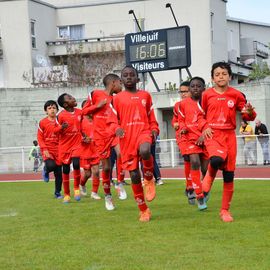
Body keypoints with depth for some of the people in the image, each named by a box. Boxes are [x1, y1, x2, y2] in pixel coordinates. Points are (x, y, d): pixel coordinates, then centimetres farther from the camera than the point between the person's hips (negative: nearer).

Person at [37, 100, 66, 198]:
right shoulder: (42, 122, 0)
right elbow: (40, 137, 0)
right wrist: (44, 149, -10)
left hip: (58, 149, 2)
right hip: (47, 150, -2)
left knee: (58, 172, 4)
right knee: (51, 165, -27)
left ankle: (57, 193, 19)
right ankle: (46, 171, 10)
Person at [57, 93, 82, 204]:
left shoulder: (80, 112, 1)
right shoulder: (61, 115, -12)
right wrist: (62, 128, -22)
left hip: (76, 144, 2)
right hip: (65, 145, -2)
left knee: (76, 164, -19)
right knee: (66, 170, 4)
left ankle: (76, 188, 3)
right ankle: (66, 194, 18)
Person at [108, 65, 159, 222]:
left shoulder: (145, 95, 14)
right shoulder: (117, 99, 10)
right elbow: (112, 121, 10)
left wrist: (154, 130, 2)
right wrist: (117, 129, -12)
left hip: (144, 132, -1)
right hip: (127, 138, 1)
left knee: (145, 151, -37)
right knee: (134, 175, 1)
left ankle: (149, 180, -7)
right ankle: (144, 210, 16)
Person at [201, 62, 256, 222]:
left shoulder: (236, 95, 3)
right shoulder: (207, 95, 2)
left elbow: (249, 117, 8)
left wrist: (250, 112, -15)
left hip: (229, 135, 2)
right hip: (212, 134, -2)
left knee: (229, 175, 2)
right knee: (217, 160, -34)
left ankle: (225, 210, 15)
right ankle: (210, 176, 2)